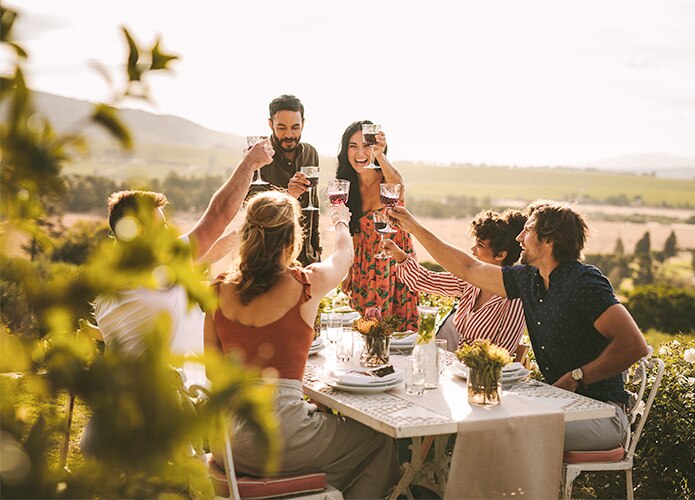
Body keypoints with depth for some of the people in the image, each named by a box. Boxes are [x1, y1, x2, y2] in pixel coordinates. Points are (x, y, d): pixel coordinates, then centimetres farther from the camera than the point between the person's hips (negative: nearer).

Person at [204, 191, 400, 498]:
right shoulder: (306, 285, -9)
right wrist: (341, 223, 37)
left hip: (226, 439, 6)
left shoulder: (220, 290, 1)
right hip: (277, 435, -6)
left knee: (324, 418, 33)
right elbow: (343, 254, 15)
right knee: (380, 441, 18)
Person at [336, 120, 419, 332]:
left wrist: (380, 155, -59)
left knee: (398, 328, 0)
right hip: (364, 266, 4)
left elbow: (399, 185, -42)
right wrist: (349, 272, 10)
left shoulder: (388, 180, -15)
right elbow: (355, 233, 8)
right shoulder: (348, 186, -1)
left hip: (395, 260, -4)